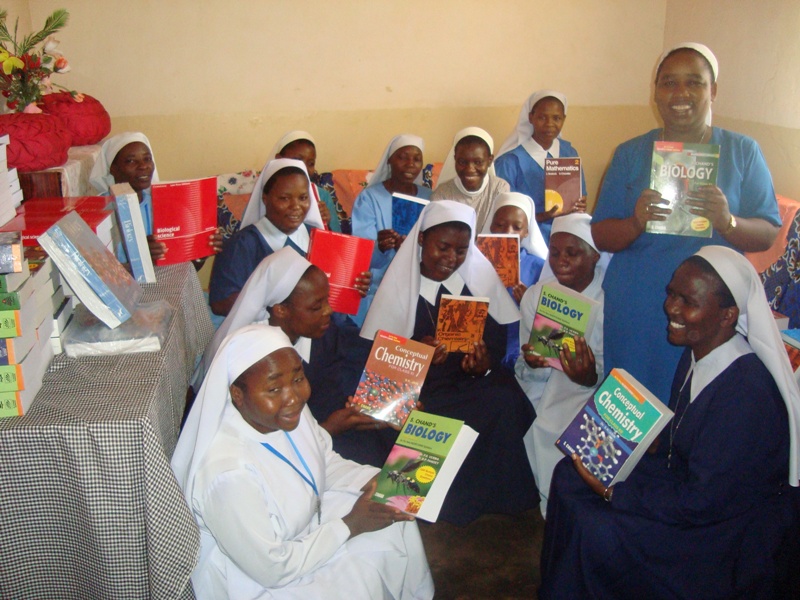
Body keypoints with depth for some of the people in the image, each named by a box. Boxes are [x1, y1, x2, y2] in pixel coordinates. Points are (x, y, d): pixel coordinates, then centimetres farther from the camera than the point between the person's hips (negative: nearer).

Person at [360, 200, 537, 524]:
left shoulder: (479, 273, 5)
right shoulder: (400, 282, -3)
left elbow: (498, 333, 6)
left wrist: (487, 361, -15)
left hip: (473, 377, 4)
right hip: (422, 386, -3)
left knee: (508, 399, -29)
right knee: (496, 404, -28)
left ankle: (501, 498, -6)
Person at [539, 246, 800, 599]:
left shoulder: (747, 392, -30)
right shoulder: (697, 352, -3)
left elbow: (701, 503, -26)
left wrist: (613, 492, -21)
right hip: (687, 481, 9)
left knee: (596, 530, -23)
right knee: (568, 476, 2)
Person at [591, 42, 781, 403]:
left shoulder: (743, 152, 5)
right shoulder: (630, 154, 6)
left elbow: (768, 235, 0)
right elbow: (600, 236, 2)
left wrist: (727, 222, -21)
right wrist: (637, 222, -19)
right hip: (635, 309, 1)